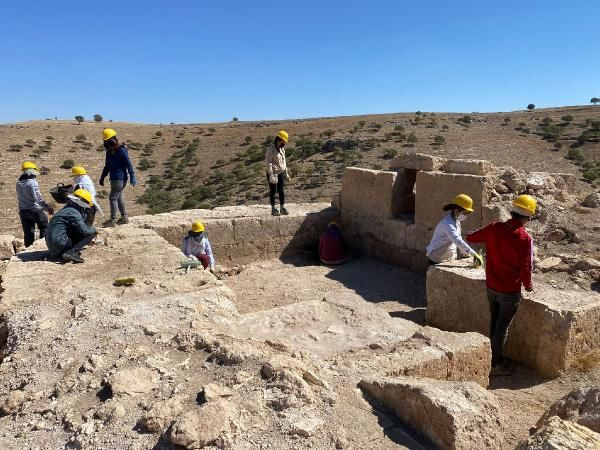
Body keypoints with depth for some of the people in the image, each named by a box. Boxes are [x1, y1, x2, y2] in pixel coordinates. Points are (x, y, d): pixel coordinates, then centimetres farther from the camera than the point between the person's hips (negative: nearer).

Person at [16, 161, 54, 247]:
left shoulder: (18, 183, 6)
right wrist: (48, 208, -16)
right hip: (35, 209, -6)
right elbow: (38, 198, -20)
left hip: (23, 210, 6)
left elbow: (20, 197, 10)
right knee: (44, 226, 9)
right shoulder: (32, 182, -15)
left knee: (28, 232, 11)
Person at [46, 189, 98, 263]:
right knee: (91, 233, -9)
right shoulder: (73, 213, -13)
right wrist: (94, 229, 2)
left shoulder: (67, 209, 17)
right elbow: (84, 230, -19)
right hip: (60, 243, -10)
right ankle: (71, 252, -22)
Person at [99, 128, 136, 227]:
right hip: (114, 178, 9)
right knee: (118, 198, 14)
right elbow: (107, 167, 22)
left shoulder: (122, 151, -12)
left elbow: (129, 165, -14)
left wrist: (132, 178, -19)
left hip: (120, 178, -9)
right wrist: (102, 178, 23)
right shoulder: (109, 152, 12)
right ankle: (124, 218, 24)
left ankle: (113, 220, -5)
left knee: (113, 198, -9)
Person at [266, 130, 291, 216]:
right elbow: (268, 163, -18)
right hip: (273, 173, -7)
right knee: (272, 192, 4)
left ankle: (283, 208, 13)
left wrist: (286, 174, 19)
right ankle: (273, 209, 12)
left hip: (281, 173, 7)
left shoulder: (282, 149, 10)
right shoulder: (271, 149, -14)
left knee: (282, 191, 6)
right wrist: (271, 176, -24)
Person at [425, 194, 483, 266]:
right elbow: (458, 241, -39)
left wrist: (465, 252, 6)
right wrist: (474, 254, -41)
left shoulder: (456, 220, 2)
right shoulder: (447, 223, -28)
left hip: (450, 258, 9)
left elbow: (458, 238, 15)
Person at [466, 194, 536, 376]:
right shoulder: (525, 238, -20)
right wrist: (528, 286, 0)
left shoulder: (494, 228, -7)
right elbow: (526, 268, -18)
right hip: (510, 291, -5)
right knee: (502, 327, 7)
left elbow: (470, 238, 6)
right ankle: (495, 365, 17)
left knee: (494, 323, 19)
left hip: (491, 287, 5)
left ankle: (496, 356, 34)